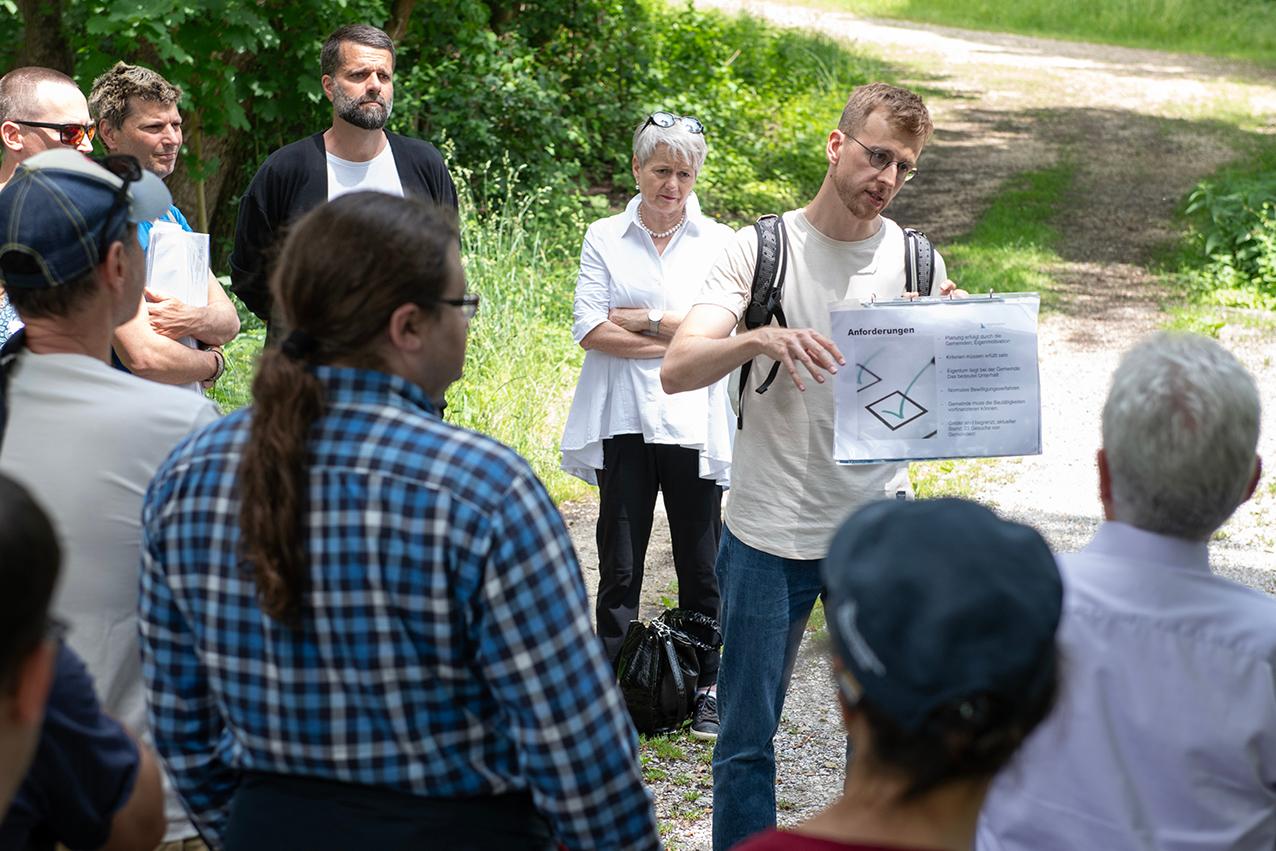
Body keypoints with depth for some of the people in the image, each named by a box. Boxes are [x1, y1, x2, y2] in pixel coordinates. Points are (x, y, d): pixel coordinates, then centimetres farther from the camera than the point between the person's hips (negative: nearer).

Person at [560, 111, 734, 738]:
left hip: (692, 422, 0)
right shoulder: (604, 238, 6)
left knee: (700, 565, 5)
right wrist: (676, 339, -9)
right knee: (619, 566, 4)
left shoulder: (719, 243, 5)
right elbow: (589, 330, -5)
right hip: (624, 422, 0)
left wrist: (642, 319, -7)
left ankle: (708, 690, 17)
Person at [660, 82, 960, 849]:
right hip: (770, 533, -2)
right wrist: (759, 339, -33)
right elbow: (676, 370, -15)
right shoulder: (760, 250, -5)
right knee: (748, 736, 6)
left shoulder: (916, 259, 4)